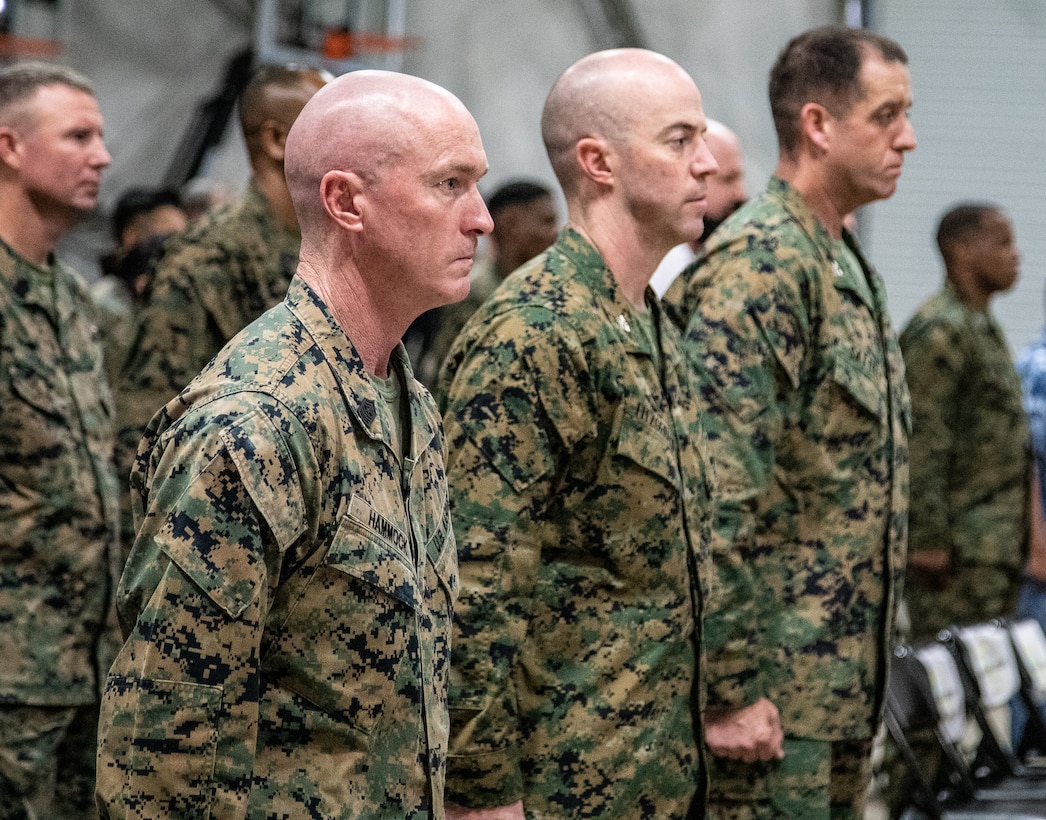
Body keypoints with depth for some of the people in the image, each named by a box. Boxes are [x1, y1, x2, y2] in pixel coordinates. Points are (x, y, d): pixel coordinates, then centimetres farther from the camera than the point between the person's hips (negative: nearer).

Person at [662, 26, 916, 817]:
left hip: (845, 685, 9)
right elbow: (716, 494, -22)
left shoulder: (850, 268, 16)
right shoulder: (758, 268, -15)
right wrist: (730, 690, -22)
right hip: (774, 699, -9)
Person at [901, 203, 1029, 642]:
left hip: (998, 540, 10)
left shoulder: (985, 327, 19)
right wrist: (929, 540, -22)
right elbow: (921, 445, -19)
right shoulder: (937, 330, -14)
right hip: (960, 541, -10)